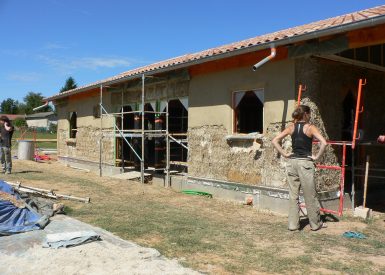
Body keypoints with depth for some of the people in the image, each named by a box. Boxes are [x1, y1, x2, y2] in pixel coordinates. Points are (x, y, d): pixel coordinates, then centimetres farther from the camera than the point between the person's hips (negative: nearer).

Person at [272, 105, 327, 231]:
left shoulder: (291, 127, 6)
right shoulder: (310, 127, -6)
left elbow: (275, 141, 3)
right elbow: (323, 143, -19)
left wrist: (285, 154, 4)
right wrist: (317, 157, -8)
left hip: (292, 162, 4)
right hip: (306, 163, -4)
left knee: (293, 195, 10)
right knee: (310, 196, 8)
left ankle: (293, 224, 14)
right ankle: (315, 224, 21)